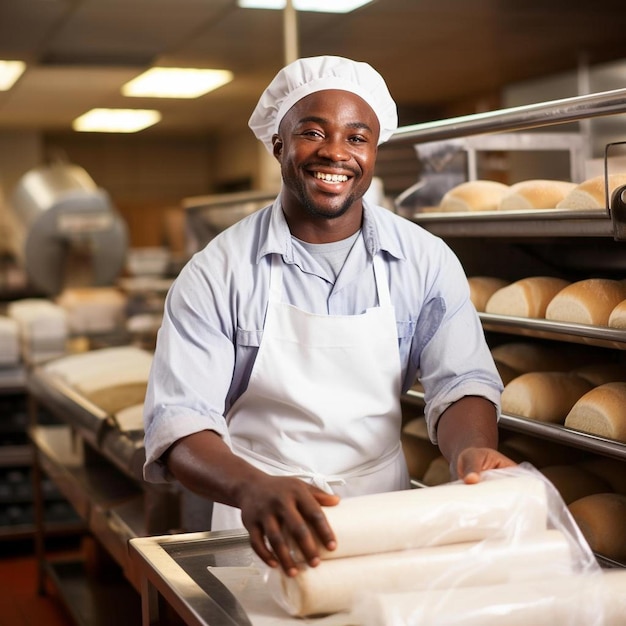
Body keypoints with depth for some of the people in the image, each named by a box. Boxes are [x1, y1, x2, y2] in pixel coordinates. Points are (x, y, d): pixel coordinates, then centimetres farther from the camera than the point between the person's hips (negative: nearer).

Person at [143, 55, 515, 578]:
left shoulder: (425, 261, 3)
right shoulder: (216, 274, -4)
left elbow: (460, 382, 0)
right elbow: (179, 419, -12)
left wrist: (472, 451, -24)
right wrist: (253, 488, -33)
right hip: (265, 537, -2)